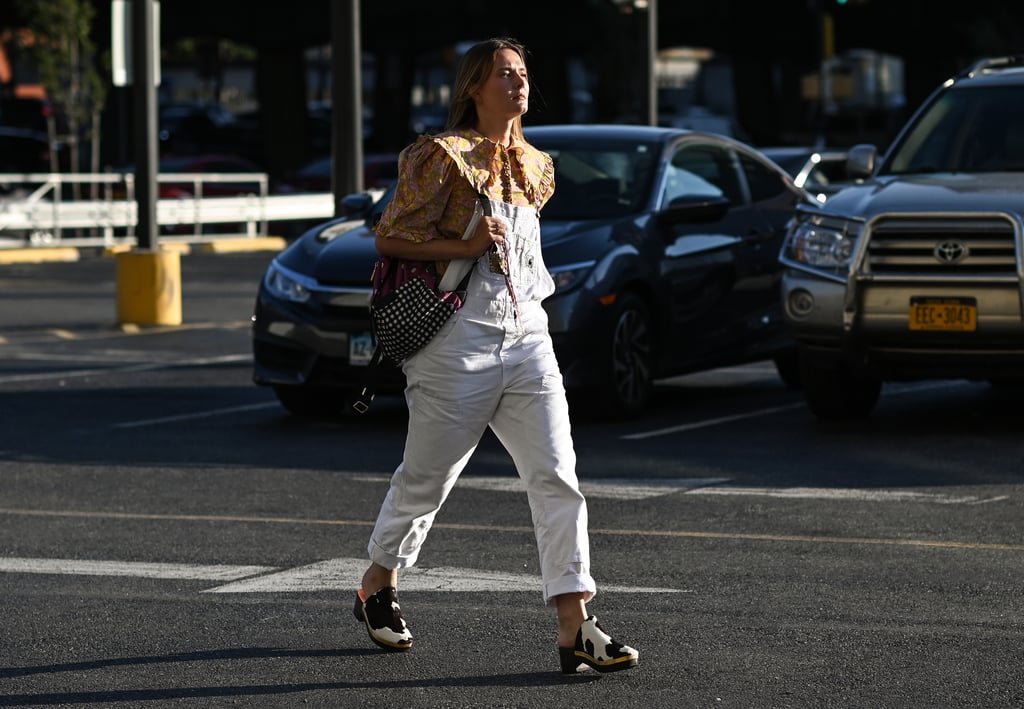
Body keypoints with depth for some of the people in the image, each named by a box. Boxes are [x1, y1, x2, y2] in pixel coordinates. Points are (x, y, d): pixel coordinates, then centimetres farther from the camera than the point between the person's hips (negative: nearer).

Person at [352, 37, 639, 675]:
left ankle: (576, 628, -12)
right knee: (427, 479, 8)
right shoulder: (444, 156, -6)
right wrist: (467, 247, -16)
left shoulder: (534, 167, 15)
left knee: (558, 476, -8)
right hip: (458, 340, -5)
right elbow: (389, 236, -9)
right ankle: (378, 587, 33)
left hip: (527, 335, 6)